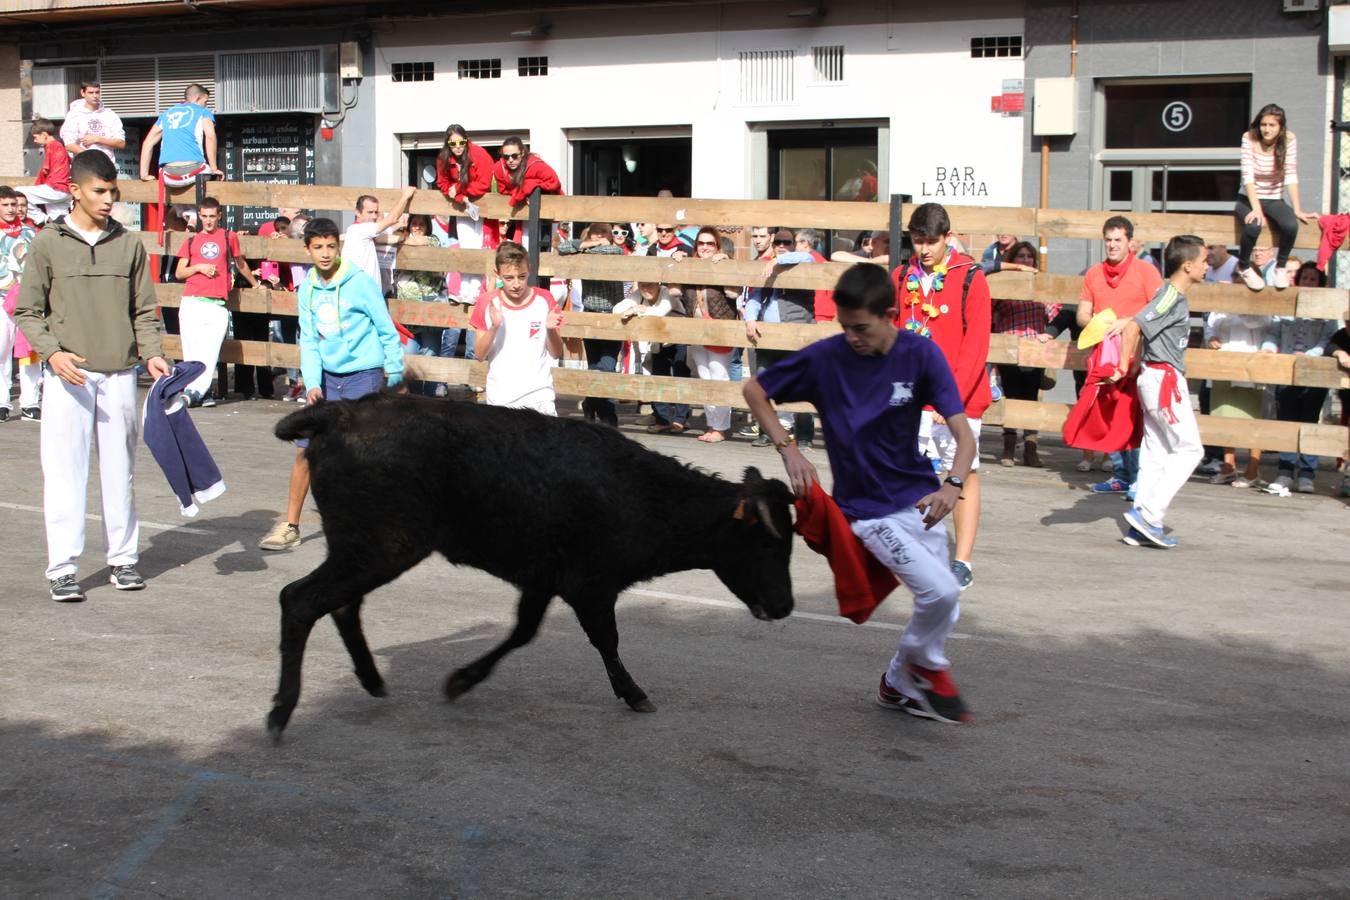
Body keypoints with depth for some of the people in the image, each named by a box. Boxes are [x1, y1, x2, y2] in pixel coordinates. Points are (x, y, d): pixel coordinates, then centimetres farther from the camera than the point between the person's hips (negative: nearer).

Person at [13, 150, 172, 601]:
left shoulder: (129, 244, 8)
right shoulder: (47, 243, 2)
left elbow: (145, 310, 10)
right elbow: (27, 311, 3)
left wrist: (151, 354, -6)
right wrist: (53, 352, -13)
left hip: (119, 374, 2)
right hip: (67, 376, -2)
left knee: (120, 470, 8)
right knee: (64, 472, -2)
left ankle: (123, 558, 18)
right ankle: (62, 568, 2)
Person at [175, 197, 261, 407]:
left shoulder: (229, 237, 12)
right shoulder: (191, 241, 16)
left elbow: (240, 264, 27)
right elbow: (180, 273, 14)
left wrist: (255, 284, 37)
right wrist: (199, 267, -2)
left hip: (217, 305, -2)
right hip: (191, 303, 2)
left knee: (210, 350, -13)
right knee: (191, 350, -3)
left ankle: (194, 391, -18)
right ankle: (202, 392, 2)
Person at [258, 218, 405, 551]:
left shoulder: (360, 282, -11)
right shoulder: (306, 289, 4)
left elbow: (387, 330, -5)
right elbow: (309, 340, 5)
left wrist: (395, 372, 0)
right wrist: (312, 383, -7)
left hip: (364, 375, -5)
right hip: (327, 377, 5)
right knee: (304, 448, 3)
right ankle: (290, 526, 13)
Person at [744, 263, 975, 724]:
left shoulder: (921, 354, -10)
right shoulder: (825, 357, -13)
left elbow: (963, 433, -16)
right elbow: (755, 390, 1)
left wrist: (953, 485, -35)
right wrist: (788, 449, -10)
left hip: (920, 499, 3)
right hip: (868, 509, -3)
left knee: (941, 606, 10)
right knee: (941, 591, -18)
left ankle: (899, 684, 36)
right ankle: (927, 664, 12)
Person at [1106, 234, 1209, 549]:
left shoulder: (1174, 296, 14)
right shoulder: (1172, 298, -16)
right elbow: (1135, 327, -23)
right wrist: (1123, 367, -16)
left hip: (1158, 379, 10)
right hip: (1164, 378, -10)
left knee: (1156, 452, 8)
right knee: (1189, 449, -6)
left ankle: (1140, 528, 8)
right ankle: (1148, 514, -9)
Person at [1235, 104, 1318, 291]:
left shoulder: (1289, 140, -8)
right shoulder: (1249, 139, -12)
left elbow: (1291, 177, -11)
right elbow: (1248, 176, -19)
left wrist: (1297, 210, -18)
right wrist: (1256, 209, -29)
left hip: (1274, 201, 2)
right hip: (1248, 199, -2)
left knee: (1291, 225, -30)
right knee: (1253, 226, -34)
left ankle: (1280, 266, -3)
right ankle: (1244, 267, -5)